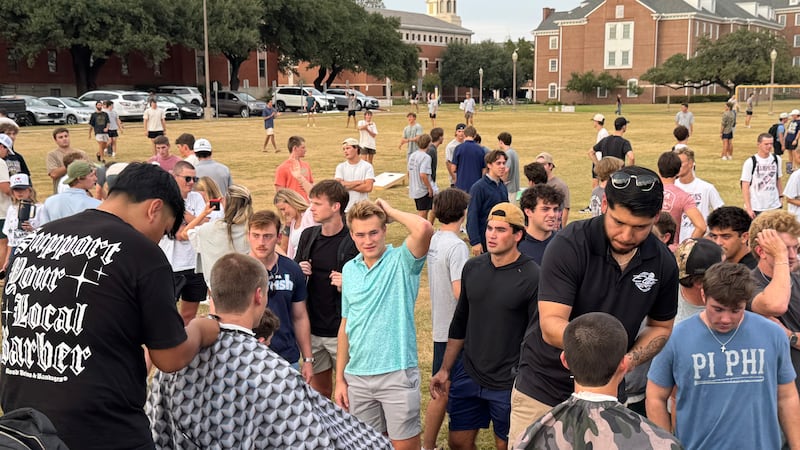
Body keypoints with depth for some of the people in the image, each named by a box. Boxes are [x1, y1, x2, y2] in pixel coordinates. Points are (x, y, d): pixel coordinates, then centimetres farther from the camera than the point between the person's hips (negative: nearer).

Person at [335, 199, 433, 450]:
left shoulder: (401, 261, -7)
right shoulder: (349, 269, 8)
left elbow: (424, 229, -29)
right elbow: (346, 325, 12)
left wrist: (390, 211, -11)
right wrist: (340, 378, 10)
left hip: (397, 373, -4)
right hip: (357, 378, 5)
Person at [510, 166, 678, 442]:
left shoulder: (663, 263, -5)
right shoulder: (569, 246, -19)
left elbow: (661, 327, 11)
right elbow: (551, 326, -24)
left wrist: (629, 360, -9)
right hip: (543, 391, -3)